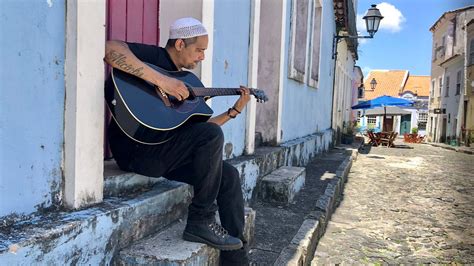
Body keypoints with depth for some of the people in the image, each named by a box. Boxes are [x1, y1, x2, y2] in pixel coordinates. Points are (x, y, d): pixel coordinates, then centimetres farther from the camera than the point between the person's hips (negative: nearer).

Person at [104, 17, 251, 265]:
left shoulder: (181, 78, 20)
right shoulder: (154, 56, -6)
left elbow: (196, 126, 20)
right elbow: (109, 49, -27)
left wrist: (235, 110, 18)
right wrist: (161, 80, -30)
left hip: (162, 149, 9)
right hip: (136, 149, -9)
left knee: (229, 176, 1)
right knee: (212, 134, -25)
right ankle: (200, 222, -11)